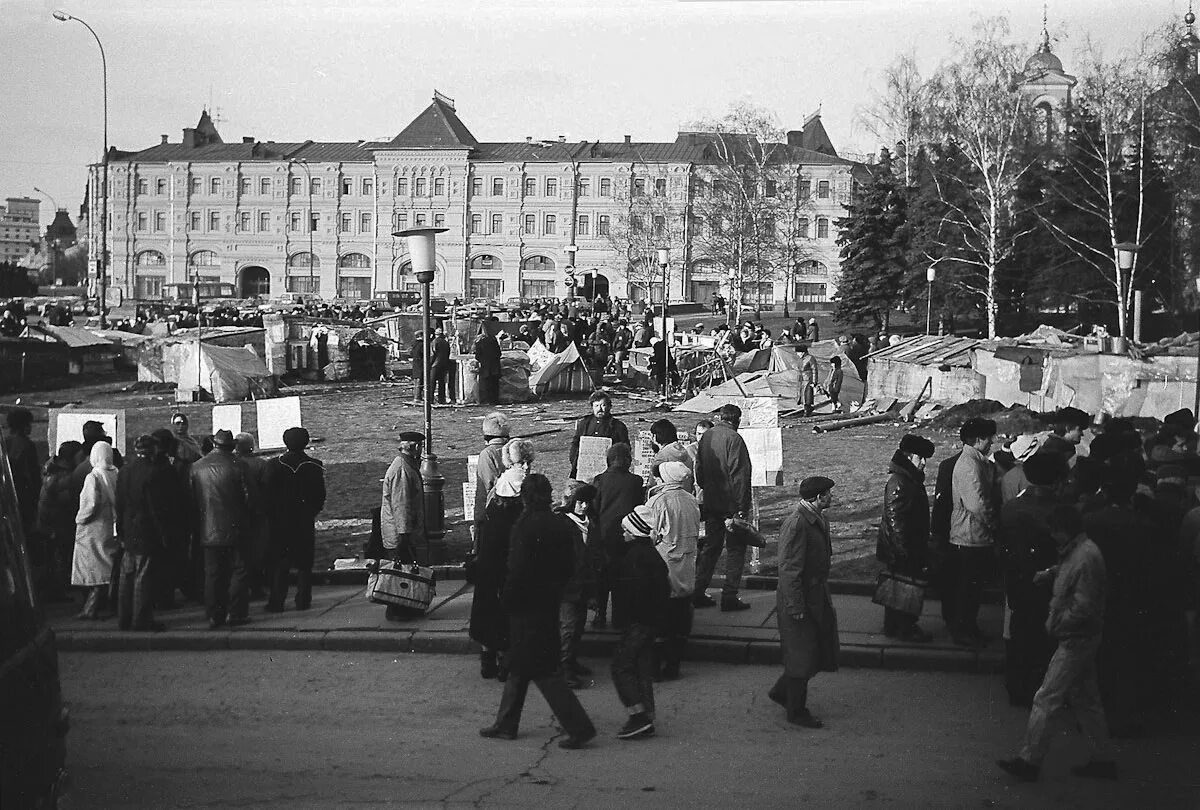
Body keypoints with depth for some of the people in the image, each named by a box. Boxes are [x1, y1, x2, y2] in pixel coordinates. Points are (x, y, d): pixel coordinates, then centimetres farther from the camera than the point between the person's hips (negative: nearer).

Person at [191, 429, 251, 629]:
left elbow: (193, 498, 5)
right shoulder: (236, 467, -11)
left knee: (212, 574, 8)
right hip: (233, 528, -3)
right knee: (238, 570, 6)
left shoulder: (196, 467, -1)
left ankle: (214, 616, 9)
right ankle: (236, 614, 5)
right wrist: (245, 517, 10)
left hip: (208, 530, 3)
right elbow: (246, 497, -6)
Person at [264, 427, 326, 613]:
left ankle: (276, 602, 3)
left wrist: (271, 514, 6)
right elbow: (320, 496, -1)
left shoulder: (274, 465, -6)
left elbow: (266, 493, -4)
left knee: (279, 564, 6)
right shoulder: (314, 467, -4)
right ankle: (303, 600, 7)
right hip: (305, 522, 0)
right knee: (304, 563, 8)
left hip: (279, 522, 0)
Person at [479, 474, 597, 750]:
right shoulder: (560, 524, 3)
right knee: (518, 666, 19)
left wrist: (507, 600, -7)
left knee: (543, 669, -2)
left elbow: (518, 571, -21)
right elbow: (569, 566, 9)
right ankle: (506, 724, 27)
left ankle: (579, 727, -4)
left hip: (528, 606, -8)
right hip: (550, 603, 8)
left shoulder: (527, 526, -20)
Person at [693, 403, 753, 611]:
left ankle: (697, 592, 15)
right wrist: (742, 507, -15)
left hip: (711, 502, 7)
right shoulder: (733, 439, -15)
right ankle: (729, 596, -1)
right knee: (736, 548, 2)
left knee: (710, 546, 15)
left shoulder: (706, 436, 7)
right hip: (730, 504, -7)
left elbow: (699, 469, 14)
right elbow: (740, 476, -17)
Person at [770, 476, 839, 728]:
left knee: (819, 653, 17)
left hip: (816, 598, 9)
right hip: (799, 602, -9)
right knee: (801, 657, 3)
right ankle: (796, 712, 17)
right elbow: (789, 570, -24)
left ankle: (781, 692, 34)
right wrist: (796, 608, -22)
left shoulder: (819, 519, 6)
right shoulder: (796, 524, -24)